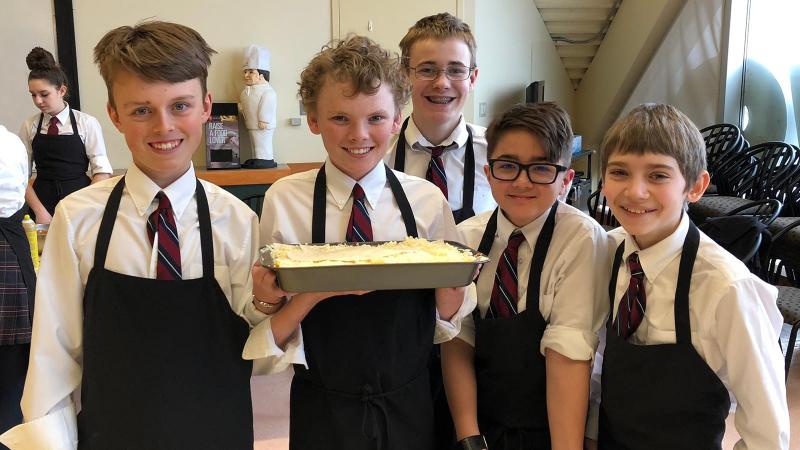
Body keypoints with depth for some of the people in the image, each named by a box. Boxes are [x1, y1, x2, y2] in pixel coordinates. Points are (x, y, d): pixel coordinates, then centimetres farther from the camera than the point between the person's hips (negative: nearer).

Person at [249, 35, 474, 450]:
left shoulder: (427, 201, -6)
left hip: (409, 405, 2)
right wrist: (313, 292, -26)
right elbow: (273, 339, -7)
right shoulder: (285, 200, -10)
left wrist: (450, 281, -20)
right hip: (323, 411, -1)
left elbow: (446, 325, 0)